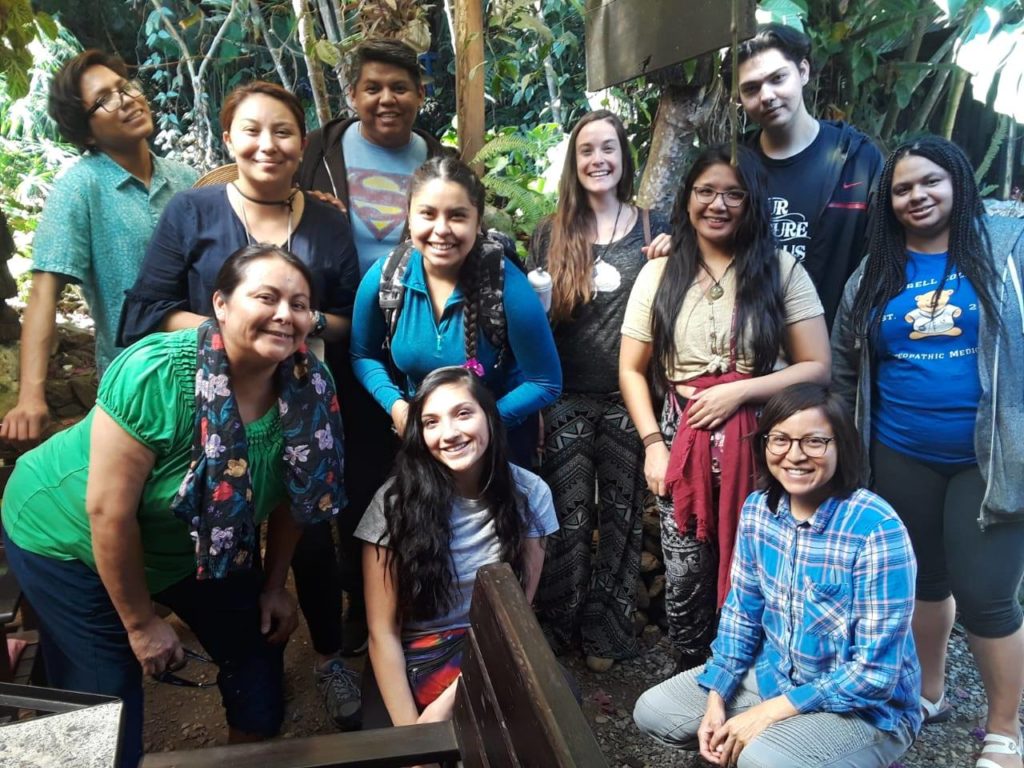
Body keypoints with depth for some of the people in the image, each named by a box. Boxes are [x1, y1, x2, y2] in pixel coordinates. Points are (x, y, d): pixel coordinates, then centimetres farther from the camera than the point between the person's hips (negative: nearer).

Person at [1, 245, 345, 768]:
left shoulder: (309, 388, -19)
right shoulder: (154, 375, -33)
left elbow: (290, 495, -4)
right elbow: (109, 513, -27)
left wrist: (274, 585, 3)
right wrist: (140, 624, -17)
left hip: (197, 541, 5)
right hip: (69, 537, -5)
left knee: (257, 645, 10)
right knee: (107, 703, 0)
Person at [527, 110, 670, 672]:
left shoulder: (653, 227, 5)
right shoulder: (552, 234, 5)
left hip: (627, 398, 1)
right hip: (567, 399, 0)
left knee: (621, 515, 11)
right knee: (568, 517, 9)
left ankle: (607, 631, 28)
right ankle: (559, 626, 28)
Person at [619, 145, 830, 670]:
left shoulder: (781, 270, 2)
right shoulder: (659, 273, 7)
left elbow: (817, 368, -2)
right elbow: (631, 370, 7)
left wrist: (740, 391, -14)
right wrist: (653, 444, -3)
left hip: (761, 446, -1)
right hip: (684, 444, 2)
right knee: (685, 582, 6)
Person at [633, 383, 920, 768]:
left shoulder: (877, 529, -26)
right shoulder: (757, 509, -7)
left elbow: (875, 672, -23)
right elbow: (741, 611, 5)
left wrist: (767, 714, -21)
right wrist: (716, 699, -5)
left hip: (867, 706, -6)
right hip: (773, 674, 6)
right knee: (652, 712, 0)